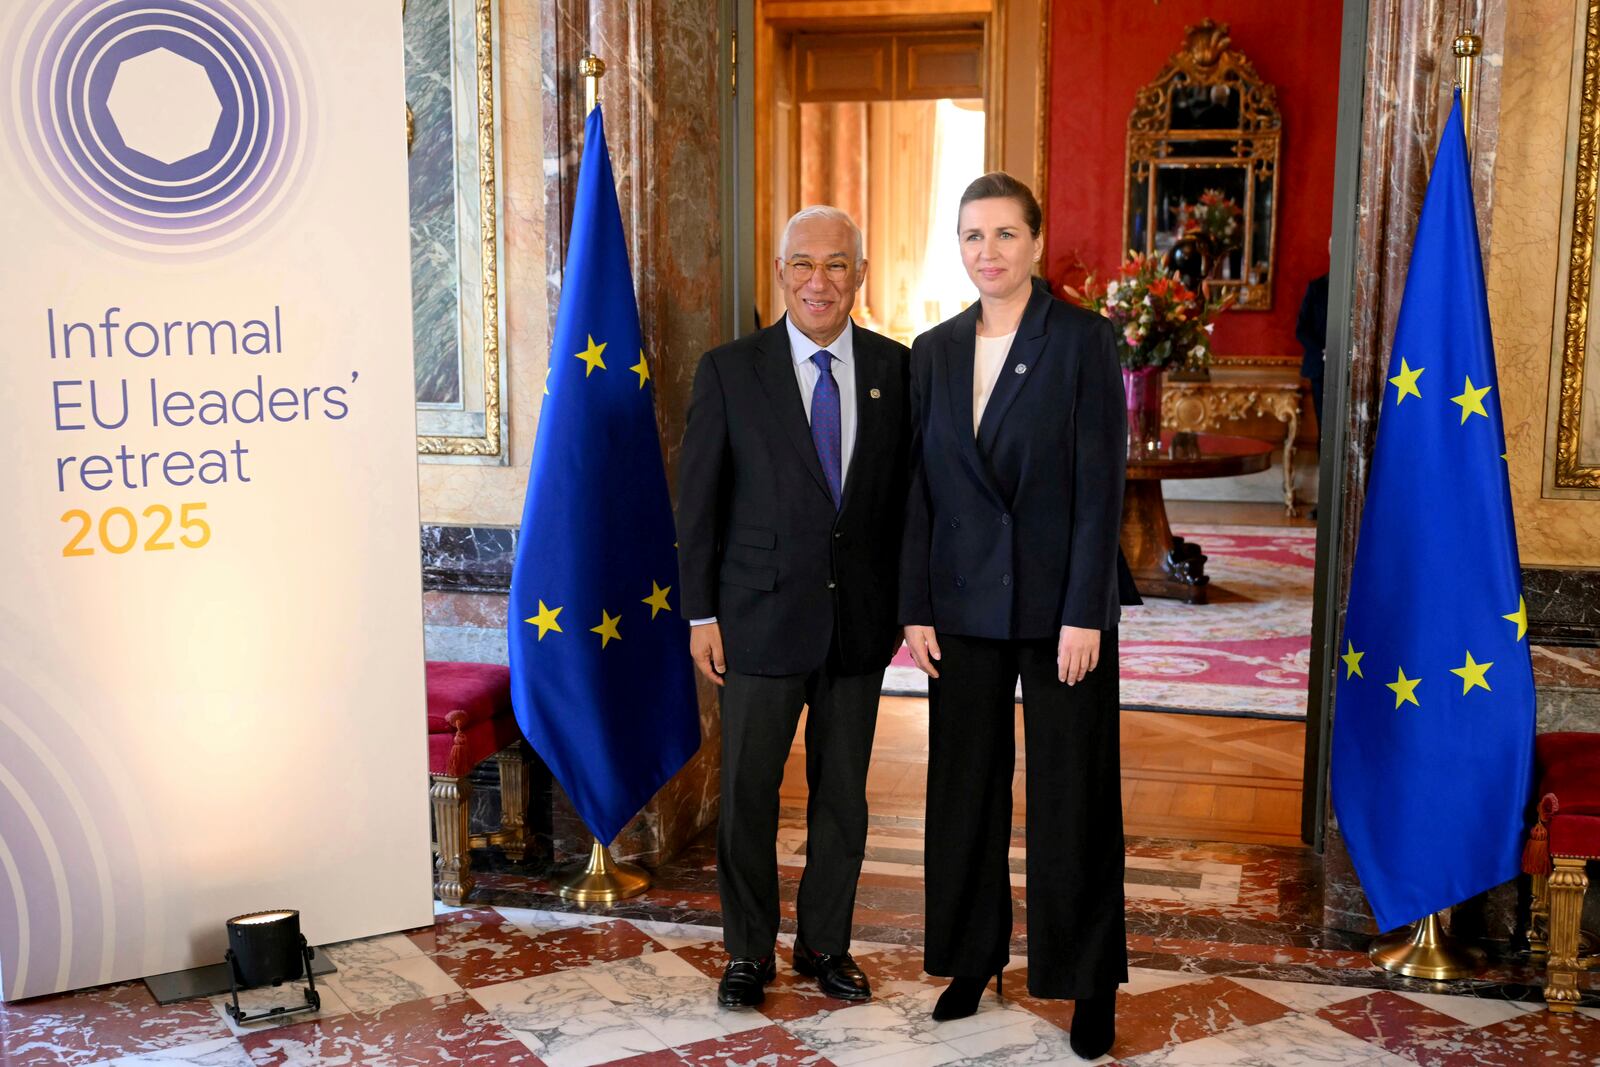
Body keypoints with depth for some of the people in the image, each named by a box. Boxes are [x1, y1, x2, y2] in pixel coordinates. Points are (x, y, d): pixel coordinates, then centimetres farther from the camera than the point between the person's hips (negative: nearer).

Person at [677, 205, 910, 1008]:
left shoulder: (896, 369, 2)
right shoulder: (730, 371, -4)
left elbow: (907, 491, 6)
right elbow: (698, 501, -3)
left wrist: (906, 600, 2)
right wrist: (701, 615, -6)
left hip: (862, 619, 2)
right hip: (762, 617, -2)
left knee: (842, 793, 13)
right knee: (749, 795, 8)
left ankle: (826, 943, 30)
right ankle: (748, 952, 25)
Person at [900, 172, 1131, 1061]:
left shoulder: (1083, 340, -6)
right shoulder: (934, 351, 6)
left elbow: (1100, 483, -10)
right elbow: (920, 487, 6)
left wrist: (1085, 613, -15)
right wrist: (915, 607, 1)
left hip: (1059, 602, -3)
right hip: (963, 602, 4)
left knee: (1073, 793, 5)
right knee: (965, 786, 11)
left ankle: (1090, 983, 19)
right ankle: (971, 958, 27)